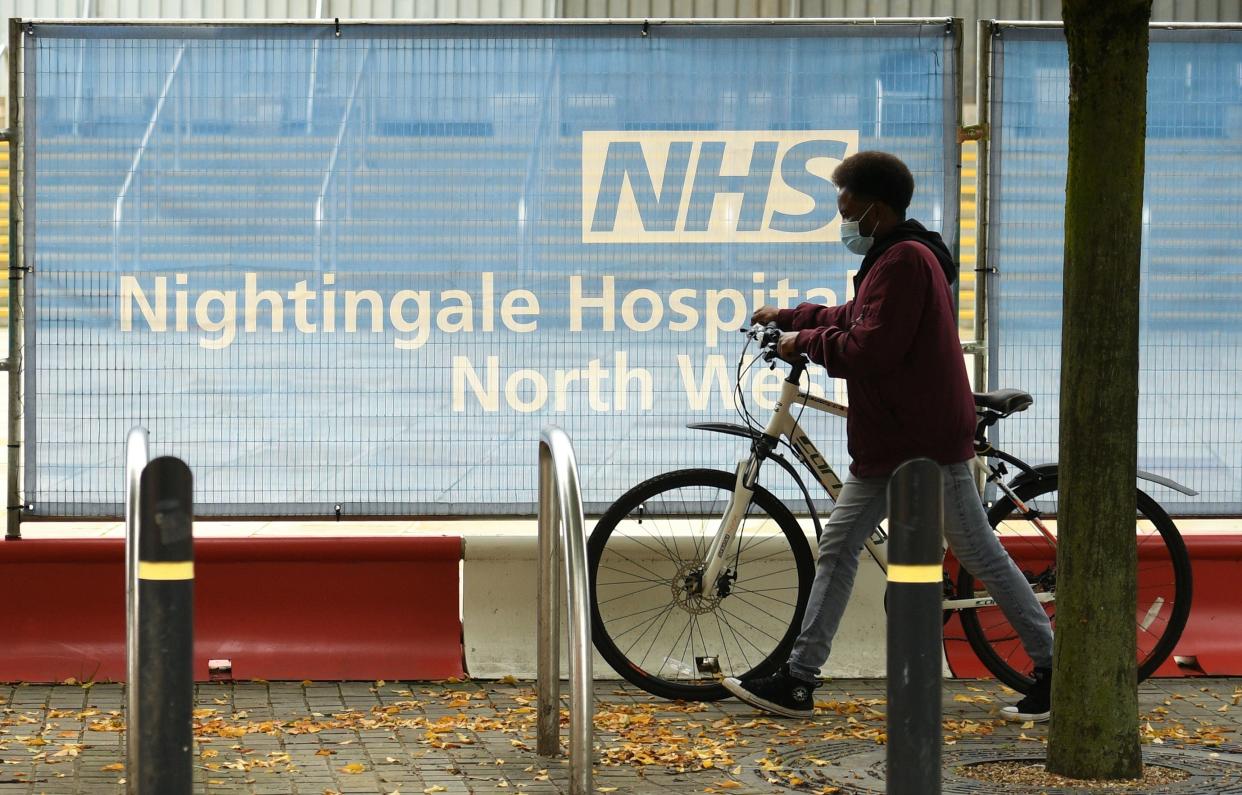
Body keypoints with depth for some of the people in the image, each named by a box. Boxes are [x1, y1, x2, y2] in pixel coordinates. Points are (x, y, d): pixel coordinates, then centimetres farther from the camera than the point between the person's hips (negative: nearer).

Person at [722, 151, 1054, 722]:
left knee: (980, 554, -3)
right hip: (887, 441, 11)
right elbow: (856, 320, 27)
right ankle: (798, 680, 10)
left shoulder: (906, 261, -19)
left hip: (928, 441, -11)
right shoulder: (892, 258, 15)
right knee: (837, 547, 8)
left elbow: (869, 349, -25)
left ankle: (1052, 669, 6)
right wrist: (788, 317, 29)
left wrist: (806, 342, -11)